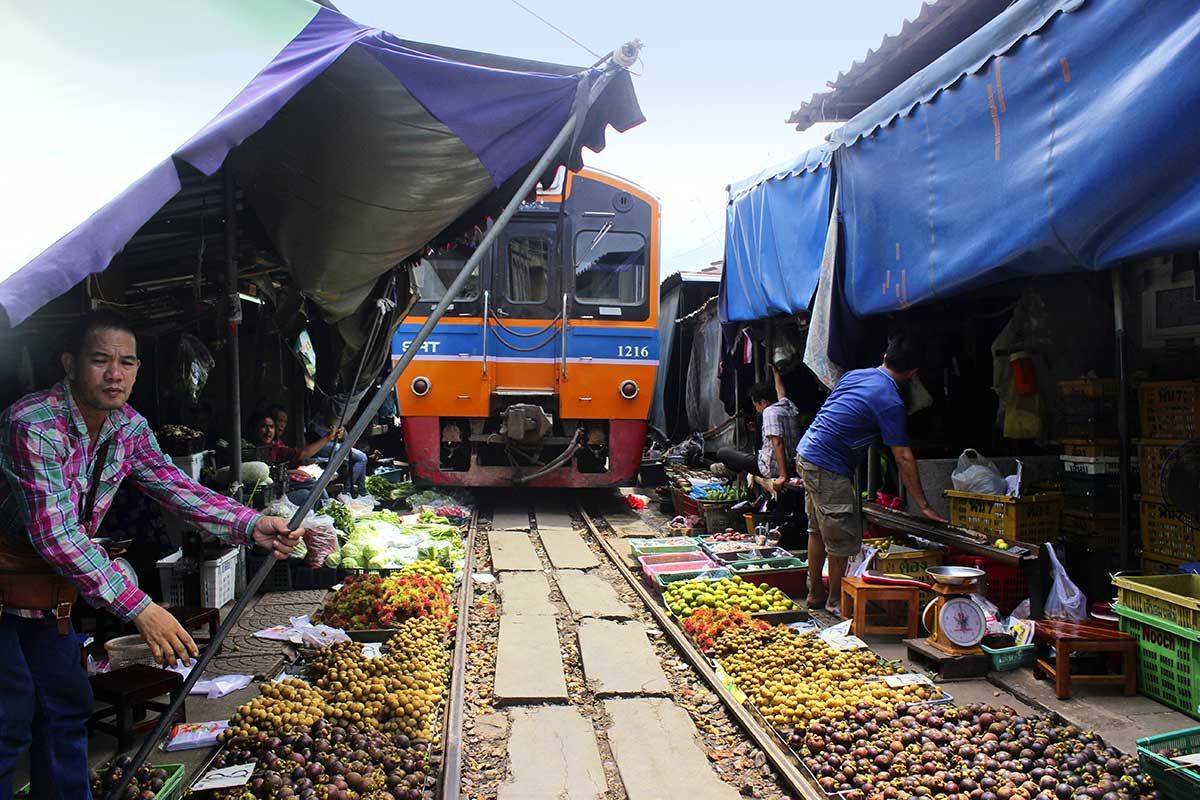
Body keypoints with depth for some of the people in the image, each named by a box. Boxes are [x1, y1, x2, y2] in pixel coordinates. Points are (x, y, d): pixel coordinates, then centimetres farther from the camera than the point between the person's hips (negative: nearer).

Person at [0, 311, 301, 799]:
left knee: (67, 703, 12)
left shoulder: (129, 427, -4)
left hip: (47, 589, 7)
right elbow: (56, 535, -35)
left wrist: (252, 526, -21)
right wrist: (139, 608, -39)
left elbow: (177, 489, -4)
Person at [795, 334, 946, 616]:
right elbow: (903, 458, -14)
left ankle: (815, 593, 30)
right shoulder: (890, 401, -15)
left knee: (818, 531, 19)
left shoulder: (854, 374, 9)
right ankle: (836, 601, 16)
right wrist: (924, 506, -8)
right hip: (829, 468, -9)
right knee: (842, 540, 3)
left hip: (805, 453, 9)